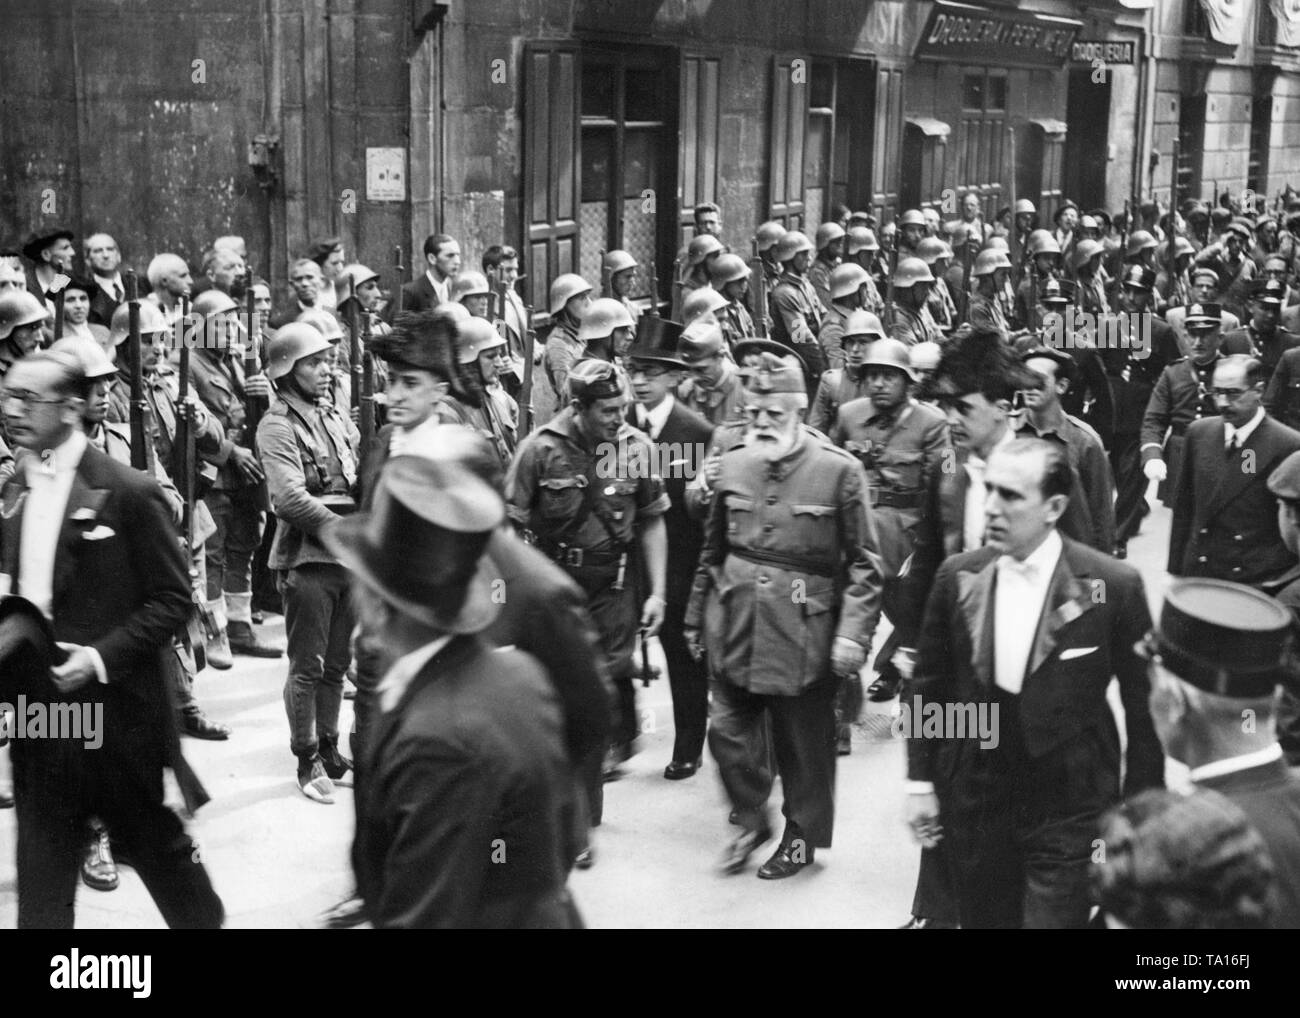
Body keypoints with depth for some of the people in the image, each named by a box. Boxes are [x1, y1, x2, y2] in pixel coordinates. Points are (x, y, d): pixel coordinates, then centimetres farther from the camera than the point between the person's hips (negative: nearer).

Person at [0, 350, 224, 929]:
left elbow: (172, 599, -10)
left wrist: (102, 658, -19)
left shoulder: (129, 492, -11)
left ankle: (206, 919, 36)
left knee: (159, 848, 12)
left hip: (116, 714, -5)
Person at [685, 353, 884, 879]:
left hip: (803, 634, -3)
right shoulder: (733, 465, 4)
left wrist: (854, 632, -15)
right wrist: (696, 617, 18)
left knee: (804, 744, 9)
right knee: (728, 733, 7)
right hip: (734, 630, 4)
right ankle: (751, 820, 32)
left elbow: (863, 562, -7)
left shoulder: (839, 470, -9)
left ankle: (802, 836, 30)